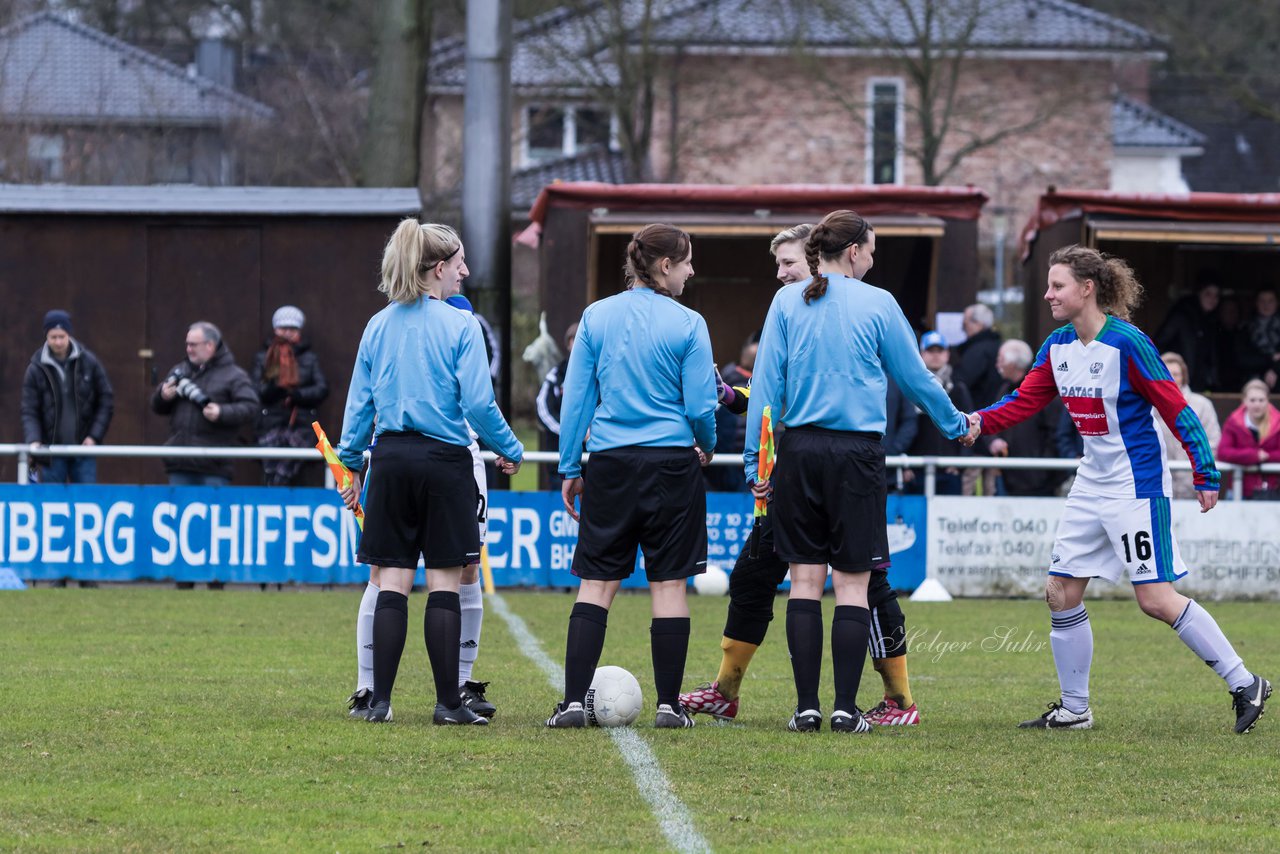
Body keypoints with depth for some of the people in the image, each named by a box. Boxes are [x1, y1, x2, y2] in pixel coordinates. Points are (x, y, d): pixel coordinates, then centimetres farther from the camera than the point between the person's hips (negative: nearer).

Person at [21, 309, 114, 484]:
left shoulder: (88, 362, 0)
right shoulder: (36, 369, -2)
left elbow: (106, 401, 4)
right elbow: (29, 412, -4)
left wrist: (94, 436, -5)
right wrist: (33, 440, -21)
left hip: (84, 449, 0)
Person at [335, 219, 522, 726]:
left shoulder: (378, 327, 7)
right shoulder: (460, 326, -7)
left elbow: (359, 403, 9)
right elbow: (478, 403, -11)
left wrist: (352, 462, 17)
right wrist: (509, 450, 3)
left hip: (391, 459, 4)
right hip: (444, 460, -4)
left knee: (391, 583, 6)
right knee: (445, 583, 1)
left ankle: (379, 700, 3)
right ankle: (449, 703, 2)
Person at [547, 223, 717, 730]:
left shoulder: (596, 317, 3)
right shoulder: (687, 324, -5)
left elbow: (576, 398, 4)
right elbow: (701, 407, -4)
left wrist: (570, 468, 10)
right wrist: (707, 448, 17)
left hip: (611, 462, 2)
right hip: (671, 463, -2)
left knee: (596, 584, 5)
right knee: (669, 584, 4)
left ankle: (574, 701, -3)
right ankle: (668, 706, 5)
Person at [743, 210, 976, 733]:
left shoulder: (787, 302, 4)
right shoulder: (877, 304, -1)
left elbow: (766, 384, 2)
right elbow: (915, 377, 8)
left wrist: (757, 459, 5)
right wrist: (955, 425, 24)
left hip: (799, 449, 2)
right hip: (857, 452, -2)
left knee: (805, 578, 5)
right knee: (852, 583, 2)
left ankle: (807, 706, 1)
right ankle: (846, 707, -2)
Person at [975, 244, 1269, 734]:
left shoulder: (1127, 344, -17)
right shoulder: (1057, 347, 4)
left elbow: (1175, 409, -15)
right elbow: (1025, 401, 4)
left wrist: (1206, 474, -14)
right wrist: (978, 421, -14)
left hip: (1136, 487, -8)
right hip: (1092, 487, 8)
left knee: (1156, 600, -10)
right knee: (1061, 593, 4)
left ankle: (1244, 685, 0)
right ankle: (1074, 709, 15)